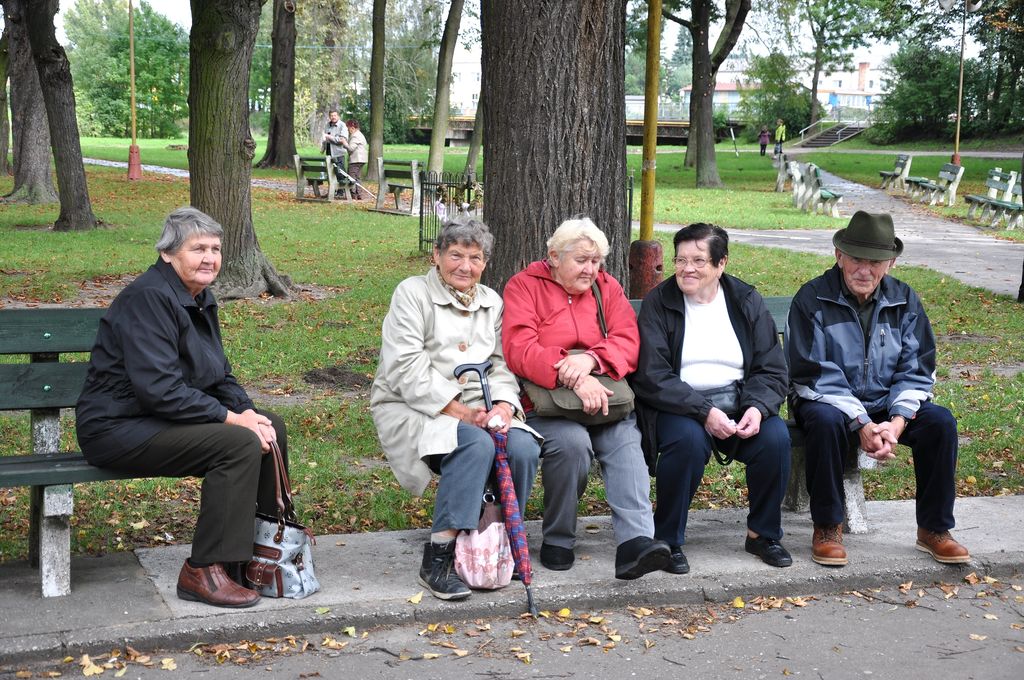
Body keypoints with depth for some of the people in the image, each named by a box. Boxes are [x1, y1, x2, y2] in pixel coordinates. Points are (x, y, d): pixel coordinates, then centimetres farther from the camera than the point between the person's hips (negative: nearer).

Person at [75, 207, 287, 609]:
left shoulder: (199, 300, 11)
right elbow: (159, 388, -27)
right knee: (240, 443, -25)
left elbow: (220, 376, 16)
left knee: (270, 427, 4)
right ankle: (204, 572, -19)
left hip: (165, 420, 10)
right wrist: (231, 418, -23)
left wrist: (247, 411, -4)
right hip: (119, 429, -10)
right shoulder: (149, 297, -20)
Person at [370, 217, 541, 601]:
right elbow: (406, 368, -13)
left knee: (524, 447, -25)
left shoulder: (491, 302, 17)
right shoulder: (413, 293, -2)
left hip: (474, 411, 5)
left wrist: (504, 405, -13)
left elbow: (501, 364, 11)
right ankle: (438, 558, -29)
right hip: (413, 408, -5)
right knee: (476, 444, -34)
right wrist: (458, 411, -21)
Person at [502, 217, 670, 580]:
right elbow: (520, 350, -13)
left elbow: (628, 343, 2)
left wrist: (591, 360, -21)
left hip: (604, 398, 3)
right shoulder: (524, 286, 2)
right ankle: (557, 543, -13)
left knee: (626, 440, -27)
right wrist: (574, 379, -26)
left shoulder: (607, 287, 15)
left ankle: (635, 542, -41)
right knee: (572, 441, -33)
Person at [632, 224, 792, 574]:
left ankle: (763, 533, -2)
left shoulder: (747, 301, 7)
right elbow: (652, 377, -11)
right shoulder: (658, 302, -2)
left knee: (776, 436, -24)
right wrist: (704, 411, -22)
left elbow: (772, 370, 6)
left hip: (739, 404, 3)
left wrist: (757, 408, -16)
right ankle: (668, 541, -16)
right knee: (688, 439, -35)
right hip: (678, 407, -3)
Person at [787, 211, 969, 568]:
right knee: (825, 421, -37)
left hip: (886, 405, 4)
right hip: (830, 402, -4)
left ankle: (934, 529, -5)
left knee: (941, 421, -21)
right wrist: (862, 425, -25)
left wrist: (897, 422, -19)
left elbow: (917, 370, 0)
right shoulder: (812, 299, -12)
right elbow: (813, 376, -17)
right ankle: (827, 528, -19)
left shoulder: (904, 300, 0)